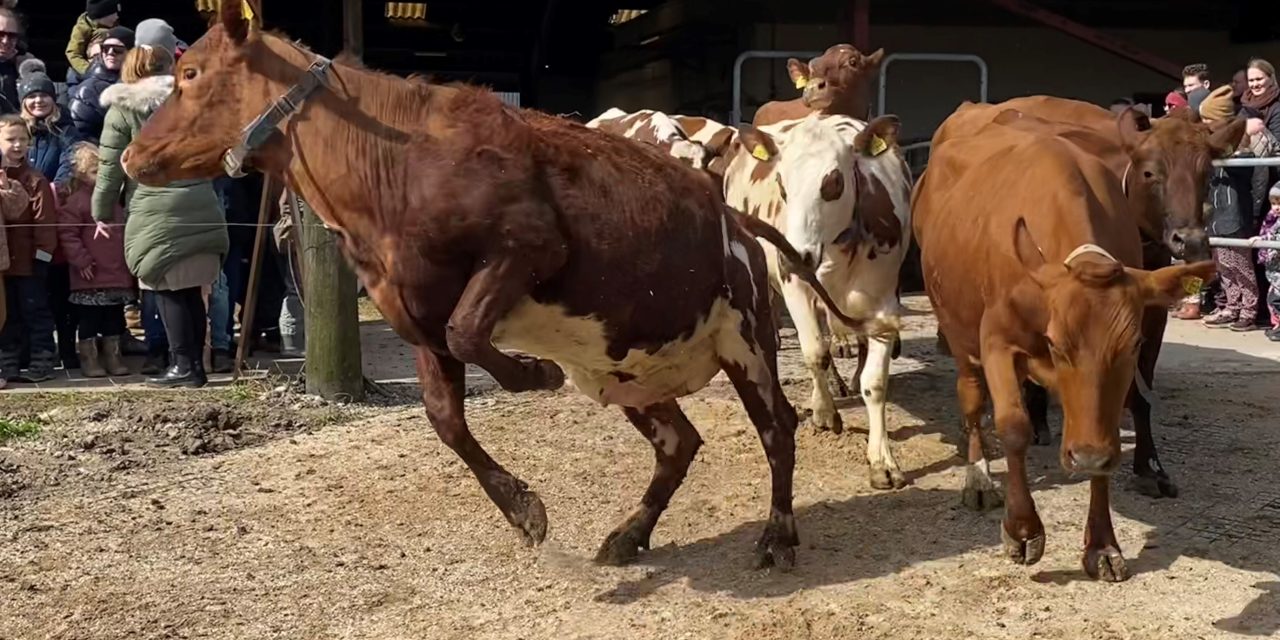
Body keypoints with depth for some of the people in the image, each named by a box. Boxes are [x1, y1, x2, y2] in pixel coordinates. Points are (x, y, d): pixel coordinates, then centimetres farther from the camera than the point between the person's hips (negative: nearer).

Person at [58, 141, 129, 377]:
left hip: (117, 272, 6)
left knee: (115, 318, 12)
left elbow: (125, 231, 23)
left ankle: (113, 357, 21)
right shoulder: (75, 202, -9)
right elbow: (67, 234, -14)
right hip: (91, 277, -6)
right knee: (89, 319, 2)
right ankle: (88, 358, 12)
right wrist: (80, 260, -17)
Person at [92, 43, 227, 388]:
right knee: (191, 290, 10)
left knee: (168, 290, 1)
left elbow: (110, 164, -1)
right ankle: (195, 364, 12)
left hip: (156, 211, -4)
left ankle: (184, 365, -1)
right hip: (200, 207, 5)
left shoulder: (123, 108, 0)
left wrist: (103, 212, 7)